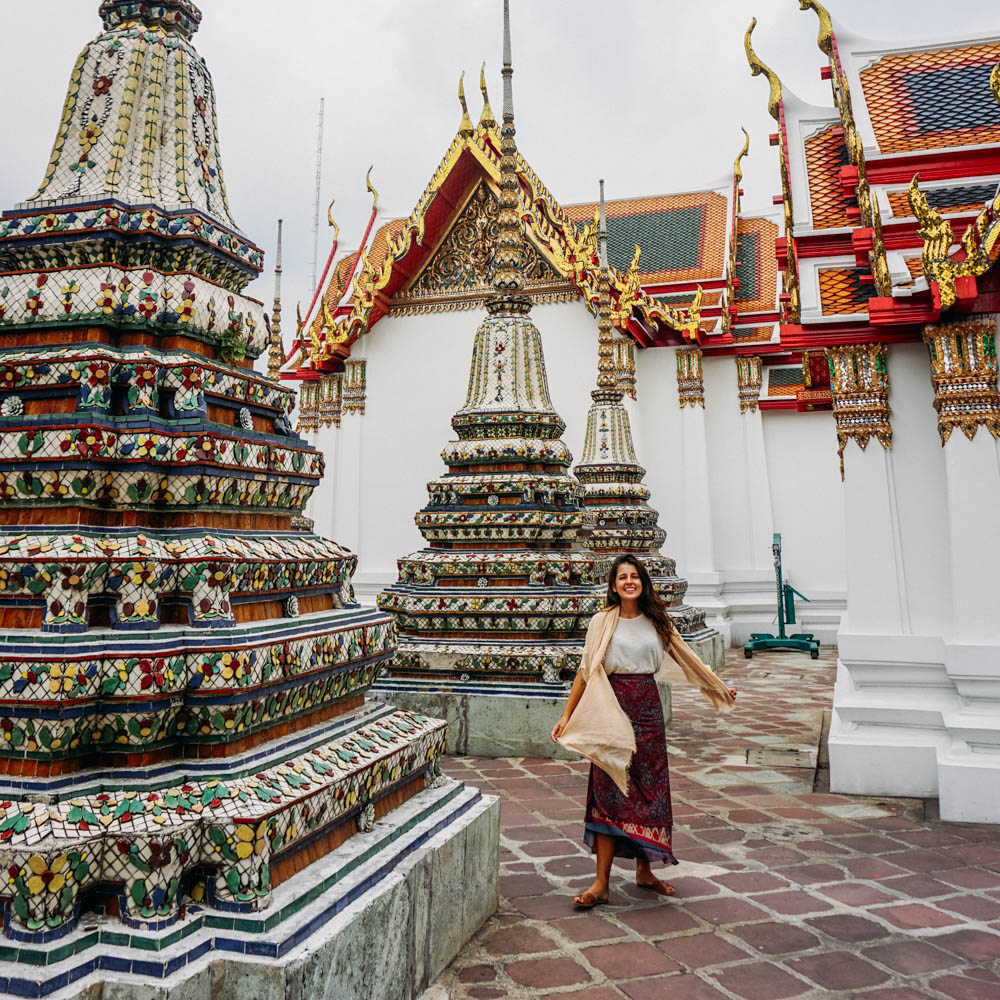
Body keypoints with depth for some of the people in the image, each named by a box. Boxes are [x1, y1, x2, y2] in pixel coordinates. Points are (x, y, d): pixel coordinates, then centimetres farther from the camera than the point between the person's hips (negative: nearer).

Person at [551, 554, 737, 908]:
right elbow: (586, 672, -1)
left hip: (648, 709, 3)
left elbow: (686, 657, 17)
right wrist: (566, 716, -4)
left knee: (649, 789, 9)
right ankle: (601, 883, 3)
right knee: (610, 790, -3)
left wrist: (720, 687, 22)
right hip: (614, 707, -3)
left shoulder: (657, 621, 7)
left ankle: (644, 870, 25)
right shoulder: (602, 622, -2)